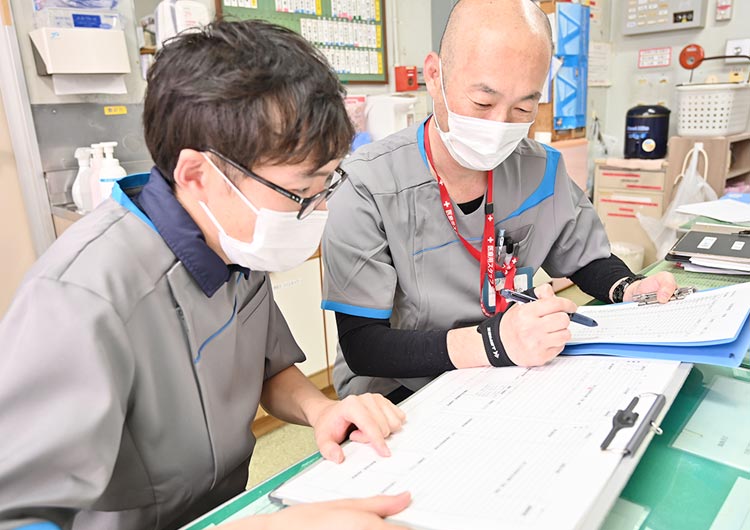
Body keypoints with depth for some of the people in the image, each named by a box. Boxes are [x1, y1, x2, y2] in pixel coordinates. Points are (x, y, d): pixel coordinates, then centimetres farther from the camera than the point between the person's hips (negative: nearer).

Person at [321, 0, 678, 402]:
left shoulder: (541, 170, -4)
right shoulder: (366, 187, -20)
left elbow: (588, 258, 13)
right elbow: (361, 346, -23)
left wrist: (627, 290, -9)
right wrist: (493, 341, -35)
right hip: (401, 398, -4)